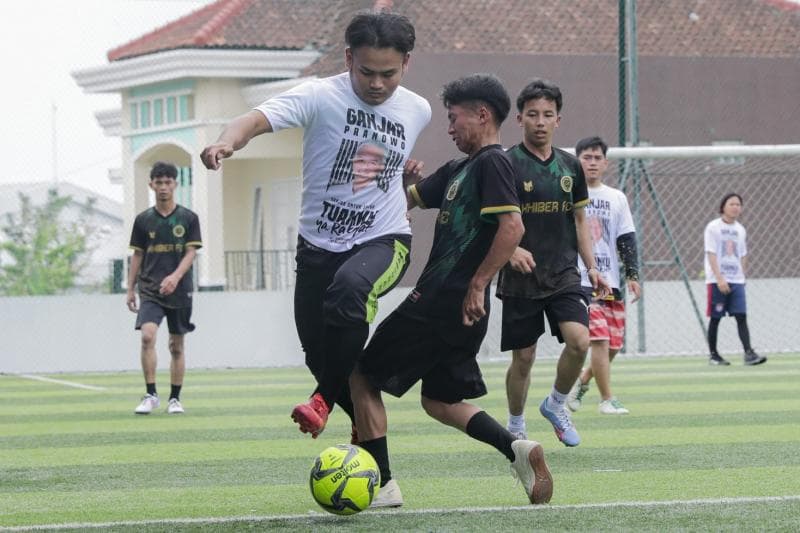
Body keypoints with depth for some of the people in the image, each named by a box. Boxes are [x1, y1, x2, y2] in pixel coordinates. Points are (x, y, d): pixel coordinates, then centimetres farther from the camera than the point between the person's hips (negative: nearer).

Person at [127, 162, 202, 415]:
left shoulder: (188, 218, 3)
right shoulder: (143, 220, 7)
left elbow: (191, 252, -4)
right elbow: (137, 256, 12)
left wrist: (175, 276, -20)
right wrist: (130, 289, 7)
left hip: (179, 291, 0)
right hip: (150, 290, 0)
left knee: (177, 346, 5)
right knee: (147, 335, -20)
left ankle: (175, 398, 15)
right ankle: (150, 395, -15)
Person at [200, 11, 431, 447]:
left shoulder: (417, 111, -1)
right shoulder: (320, 97, -13)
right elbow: (260, 118, -33)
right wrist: (228, 141, -51)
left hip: (383, 240, -1)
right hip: (319, 244, 1)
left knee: (349, 287, -35)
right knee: (319, 356, 6)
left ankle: (326, 397, -22)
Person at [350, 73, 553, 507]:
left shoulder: (491, 164, -12)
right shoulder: (458, 170, 18)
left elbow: (512, 227, -23)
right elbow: (408, 198, 27)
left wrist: (477, 285, -23)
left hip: (443, 305, -10)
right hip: (449, 308, 10)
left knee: (363, 376, 2)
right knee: (439, 400, 17)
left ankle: (381, 484, 0)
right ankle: (517, 448, -1)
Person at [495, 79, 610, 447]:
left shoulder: (569, 166, 9)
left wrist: (591, 267, 11)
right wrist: (511, 250, -26)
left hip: (563, 275, 3)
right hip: (520, 278, -3)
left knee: (579, 341, -16)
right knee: (523, 357, 1)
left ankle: (556, 404, 9)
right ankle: (516, 427, 22)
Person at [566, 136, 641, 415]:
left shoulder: (617, 198, 13)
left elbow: (626, 240, 13)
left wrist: (633, 275, 4)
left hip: (611, 281, 5)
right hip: (579, 279, -5)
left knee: (614, 344, 4)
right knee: (599, 339, -16)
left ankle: (581, 382, 28)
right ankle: (607, 399, -8)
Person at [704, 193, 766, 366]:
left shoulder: (740, 230, 13)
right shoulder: (713, 228, -4)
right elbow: (711, 255, -10)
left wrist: (742, 276, 13)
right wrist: (719, 279, -19)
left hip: (736, 281, 4)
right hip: (717, 281, -4)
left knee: (741, 316, -6)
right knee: (715, 318, 2)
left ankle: (748, 353, -13)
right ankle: (713, 355, 13)